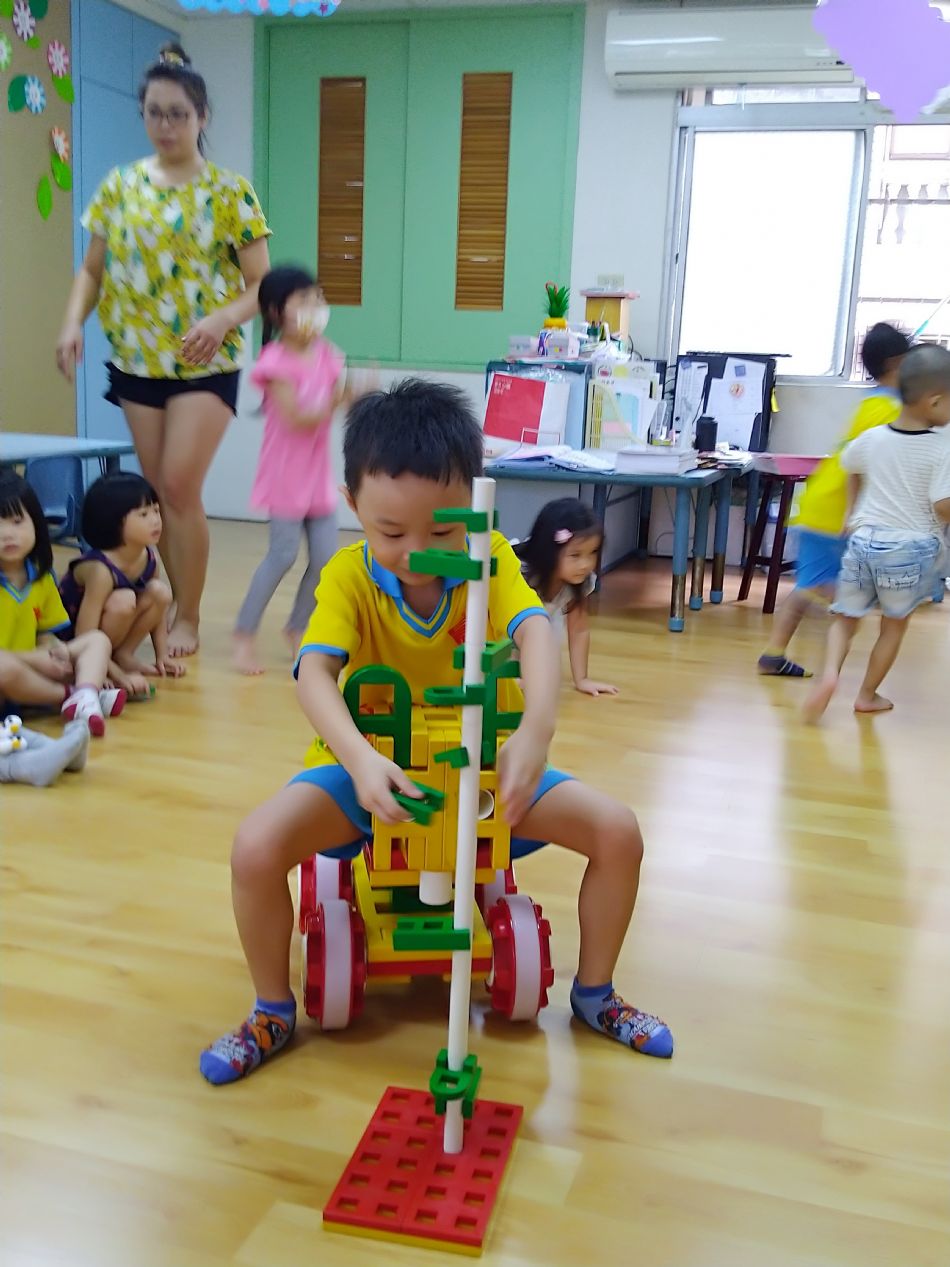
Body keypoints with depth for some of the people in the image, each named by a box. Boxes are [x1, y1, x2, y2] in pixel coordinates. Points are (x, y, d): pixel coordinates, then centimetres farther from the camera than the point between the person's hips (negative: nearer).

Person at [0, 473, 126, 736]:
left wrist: (53, 648, -9)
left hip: (31, 672, 7)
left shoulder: (41, 576, 5)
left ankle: (85, 695, -30)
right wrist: (32, 658, -20)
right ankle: (68, 696, -14)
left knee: (97, 639, 1)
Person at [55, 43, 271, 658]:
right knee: (161, 494, 8)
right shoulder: (120, 186, 6)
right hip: (138, 361, 4)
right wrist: (74, 322, -9)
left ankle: (189, 619, 5)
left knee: (180, 488, -10)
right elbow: (93, 269, 9)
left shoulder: (230, 191, -4)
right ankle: (177, 604, 25)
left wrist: (222, 319, -24)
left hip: (206, 364, -4)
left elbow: (262, 284, -5)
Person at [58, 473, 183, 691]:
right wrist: (120, 677, -35)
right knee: (123, 601, -33)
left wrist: (162, 657, -4)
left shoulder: (149, 557, -11)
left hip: (108, 640, 7)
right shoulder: (100, 569, -32)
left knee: (159, 592, -15)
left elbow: (157, 610, 4)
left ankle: (123, 655, -4)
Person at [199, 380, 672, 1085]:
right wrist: (358, 758, -51)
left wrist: (537, 729, -52)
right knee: (257, 847, -26)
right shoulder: (349, 575, -15)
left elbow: (534, 633, -31)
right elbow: (315, 671, -30)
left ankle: (594, 993, 14)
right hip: (371, 765, -1)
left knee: (618, 832, -14)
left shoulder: (491, 560, -13)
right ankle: (273, 1012, 4)